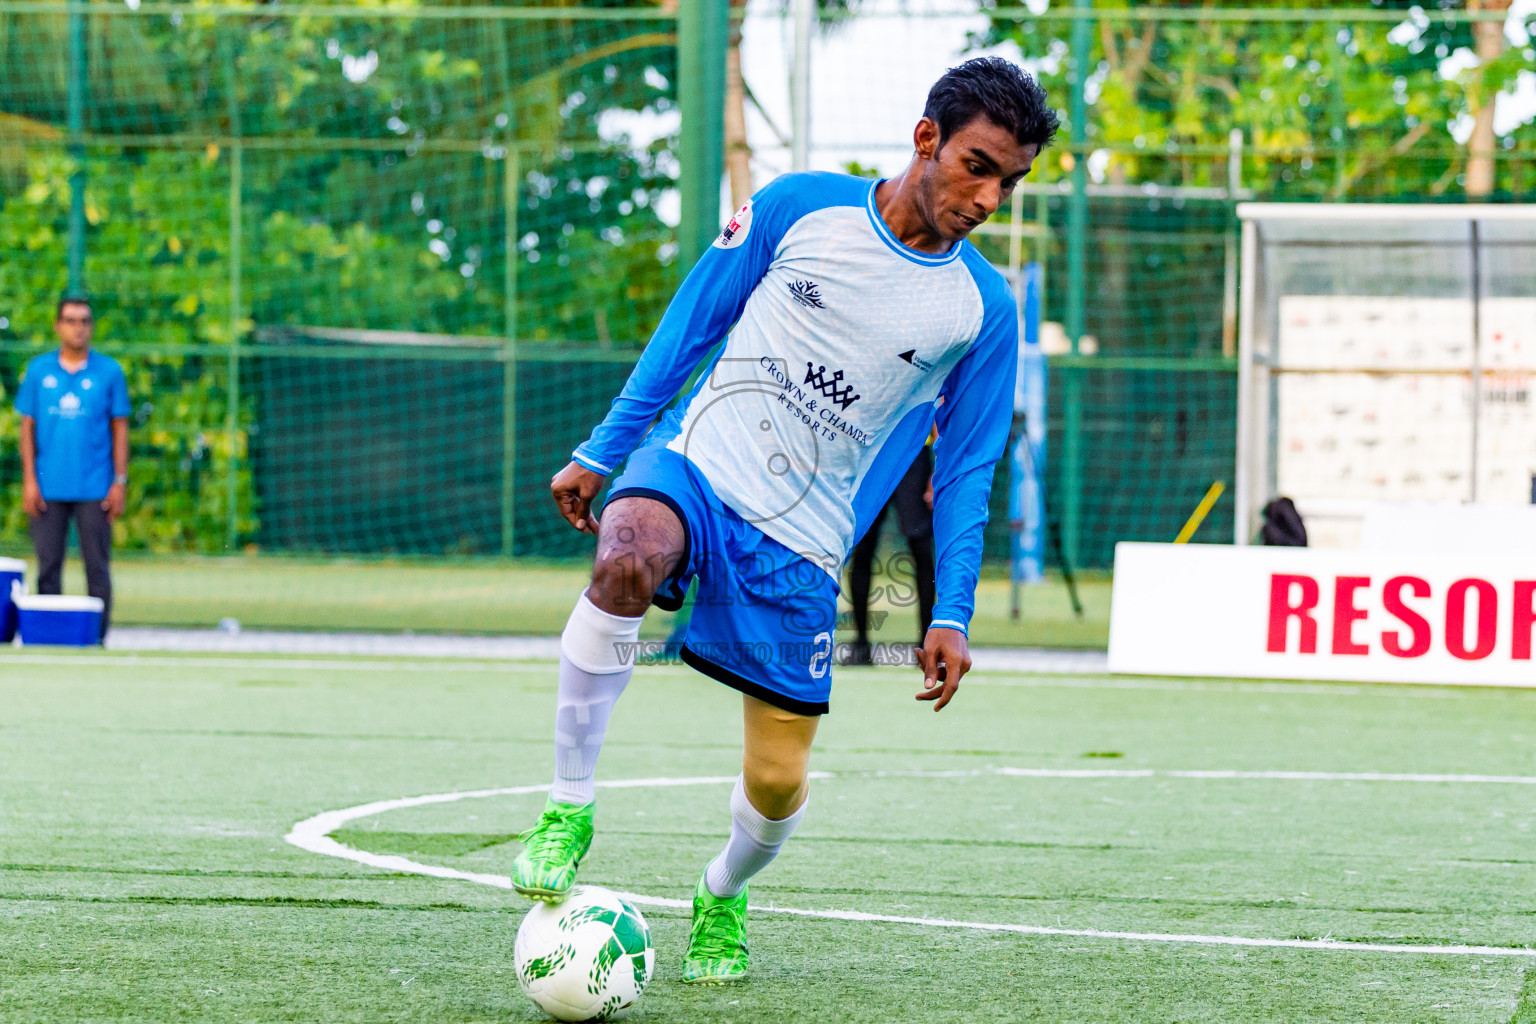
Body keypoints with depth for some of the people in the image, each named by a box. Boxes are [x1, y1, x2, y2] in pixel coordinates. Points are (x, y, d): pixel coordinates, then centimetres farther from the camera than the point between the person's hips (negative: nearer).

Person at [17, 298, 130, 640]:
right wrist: (29, 480, 0)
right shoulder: (39, 370, 7)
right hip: (48, 488, 1)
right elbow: (28, 427, 9)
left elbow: (119, 428, 6)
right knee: (47, 566, 2)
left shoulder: (109, 371, 5)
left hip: (94, 488, -1)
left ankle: (96, 636, 2)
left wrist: (120, 482, -1)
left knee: (97, 566, -3)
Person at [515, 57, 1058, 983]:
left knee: (779, 782, 0)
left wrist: (953, 618, -1)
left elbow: (965, 472, 6)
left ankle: (724, 894, 36)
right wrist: (601, 452, 7)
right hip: (700, 459, -2)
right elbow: (694, 321, 6)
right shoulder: (800, 207, -3)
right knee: (628, 555, -37)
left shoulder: (984, 311, 0)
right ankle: (570, 806, -24)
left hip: (801, 543, 2)